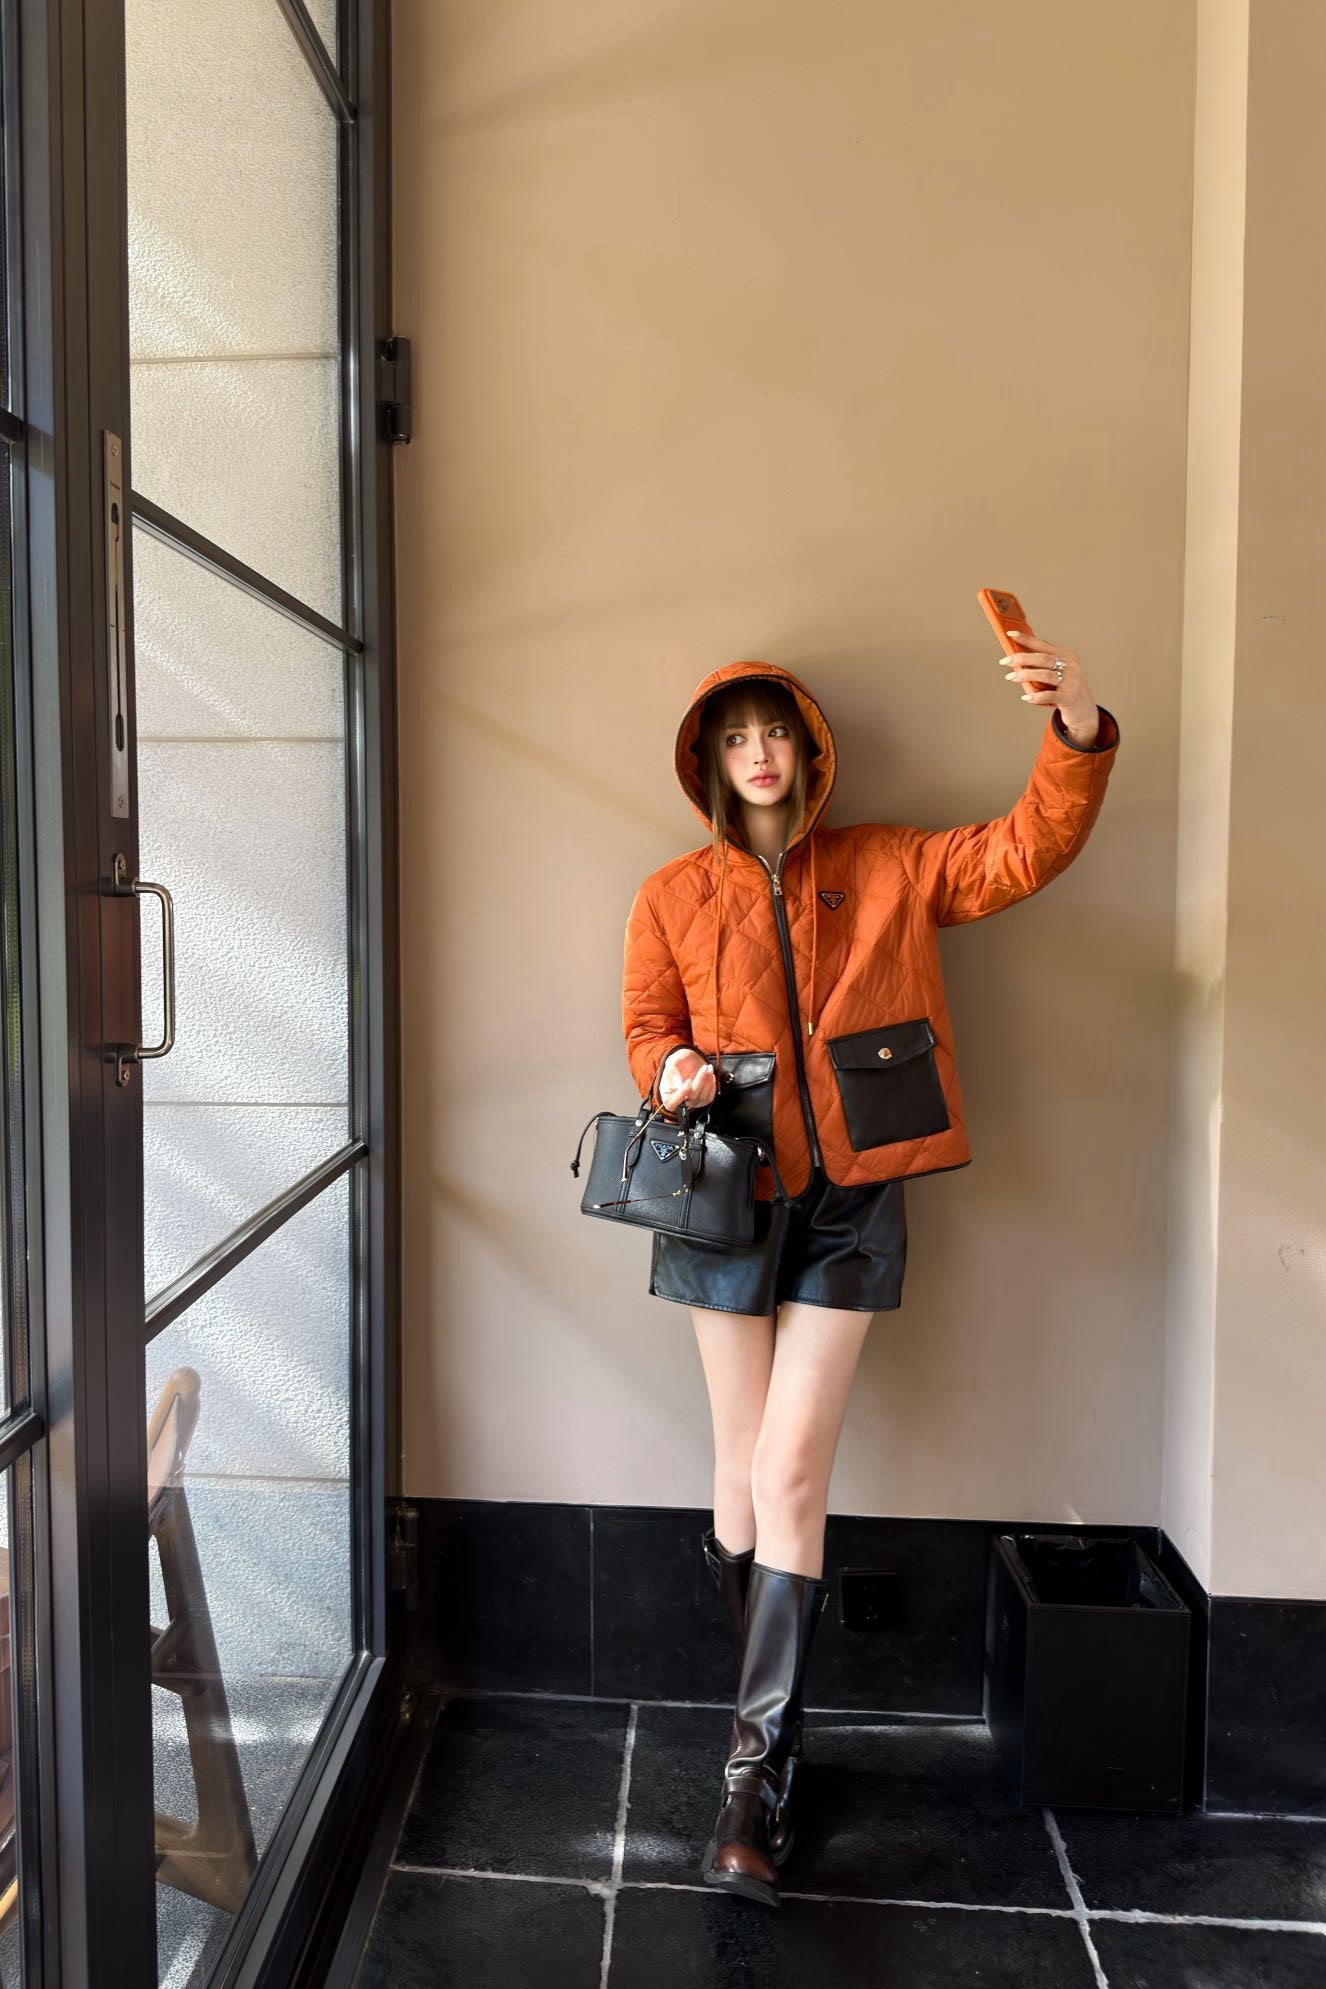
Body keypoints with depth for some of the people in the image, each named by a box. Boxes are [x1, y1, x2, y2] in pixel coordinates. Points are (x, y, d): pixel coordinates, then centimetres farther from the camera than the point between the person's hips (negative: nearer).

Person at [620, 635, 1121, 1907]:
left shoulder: (888, 869, 6)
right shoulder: (672, 897, 7)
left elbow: (1022, 854, -2)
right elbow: (647, 1029, 10)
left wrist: (1077, 737, -19)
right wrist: (673, 1070, -14)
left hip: (849, 1204, -1)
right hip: (730, 1196, 1)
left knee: (790, 1477, -5)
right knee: (746, 1472, 8)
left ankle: (757, 1769, 5)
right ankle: (771, 1703, 29)